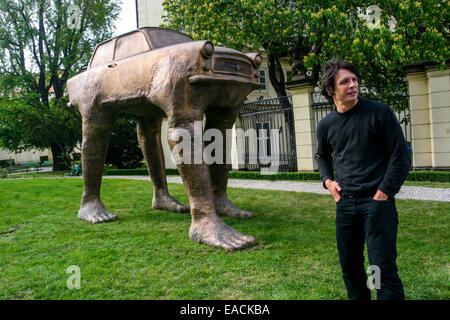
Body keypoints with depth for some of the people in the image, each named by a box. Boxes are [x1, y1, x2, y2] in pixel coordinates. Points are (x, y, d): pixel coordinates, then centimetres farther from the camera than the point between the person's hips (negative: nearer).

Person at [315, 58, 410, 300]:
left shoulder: (379, 112, -6)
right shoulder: (326, 125, 7)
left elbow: (400, 156, -6)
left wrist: (382, 194, -11)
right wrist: (327, 180, 7)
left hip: (377, 201, -5)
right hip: (344, 203, 5)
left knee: (383, 269, -5)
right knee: (349, 267, 15)